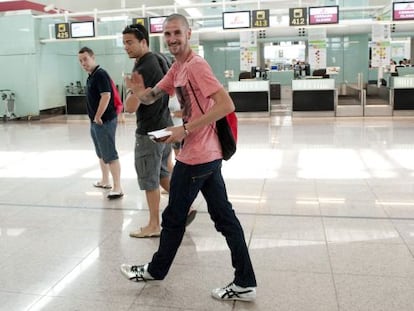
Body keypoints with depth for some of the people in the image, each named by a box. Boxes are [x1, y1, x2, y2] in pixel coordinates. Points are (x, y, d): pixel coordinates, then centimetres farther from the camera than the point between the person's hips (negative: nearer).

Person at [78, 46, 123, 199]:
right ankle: (105, 181, 33)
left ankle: (117, 188, -6)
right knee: (101, 154, 20)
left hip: (104, 121, -10)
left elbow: (106, 96, -23)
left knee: (110, 155, -9)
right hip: (95, 122, 10)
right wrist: (95, 118, 14)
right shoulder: (91, 76, 15)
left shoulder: (100, 74, -14)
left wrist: (98, 117, -18)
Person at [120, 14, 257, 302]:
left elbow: (226, 105, -24)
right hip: (208, 155, 10)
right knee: (224, 216, 10)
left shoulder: (196, 65, -16)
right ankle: (245, 283, 18)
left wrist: (185, 129, -23)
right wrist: (141, 92, -7)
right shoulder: (177, 68, 14)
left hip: (195, 157, -10)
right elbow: (152, 98, 17)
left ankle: (156, 271, 33)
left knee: (173, 218, 10)